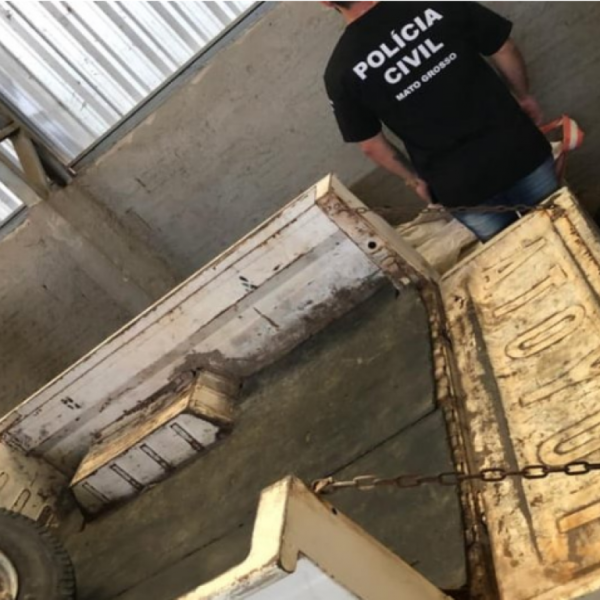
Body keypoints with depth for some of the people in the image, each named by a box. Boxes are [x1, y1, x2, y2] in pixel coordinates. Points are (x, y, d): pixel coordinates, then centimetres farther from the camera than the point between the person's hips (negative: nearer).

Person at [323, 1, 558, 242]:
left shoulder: (341, 72, -15)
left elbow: (372, 146, -4)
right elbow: (505, 51, -2)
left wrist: (414, 178, 15)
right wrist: (523, 97, 18)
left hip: (460, 186, -1)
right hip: (516, 147, 1)